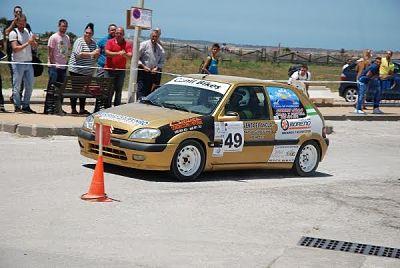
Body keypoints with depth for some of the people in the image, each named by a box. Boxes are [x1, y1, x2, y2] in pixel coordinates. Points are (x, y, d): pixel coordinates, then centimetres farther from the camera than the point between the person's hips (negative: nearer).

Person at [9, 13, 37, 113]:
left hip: (28, 62, 6)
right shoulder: (13, 33, -6)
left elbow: (35, 46, 10)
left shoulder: (28, 32, 12)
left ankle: (26, 106, 16)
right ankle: (17, 106, 4)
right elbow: (15, 48, -16)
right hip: (18, 63, -6)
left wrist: (33, 41, -12)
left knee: (30, 85, 7)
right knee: (17, 85, -1)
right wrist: (27, 43, -18)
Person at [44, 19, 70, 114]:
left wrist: (66, 62, 9)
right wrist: (53, 64, -14)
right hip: (55, 66, -7)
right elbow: (50, 52, -9)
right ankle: (47, 108, -1)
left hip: (63, 66, 7)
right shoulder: (53, 37, -8)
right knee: (51, 88, -4)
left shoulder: (67, 38, 13)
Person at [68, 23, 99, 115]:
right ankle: (73, 109, 0)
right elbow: (78, 54, -22)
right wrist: (91, 54, -21)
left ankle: (82, 109, 14)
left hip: (87, 72, 6)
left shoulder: (94, 43, 13)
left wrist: (97, 54, -5)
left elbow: (96, 57, 19)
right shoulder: (79, 41, -8)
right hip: (76, 71, -6)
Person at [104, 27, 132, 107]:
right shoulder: (110, 42, 4)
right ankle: (107, 108, 4)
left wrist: (125, 54, -30)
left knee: (118, 91, 6)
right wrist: (118, 53, -21)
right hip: (109, 70, -1)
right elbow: (107, 53, -10)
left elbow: (130, 56, -7)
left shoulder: (127, 44, 6)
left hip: (121, 70, 1)